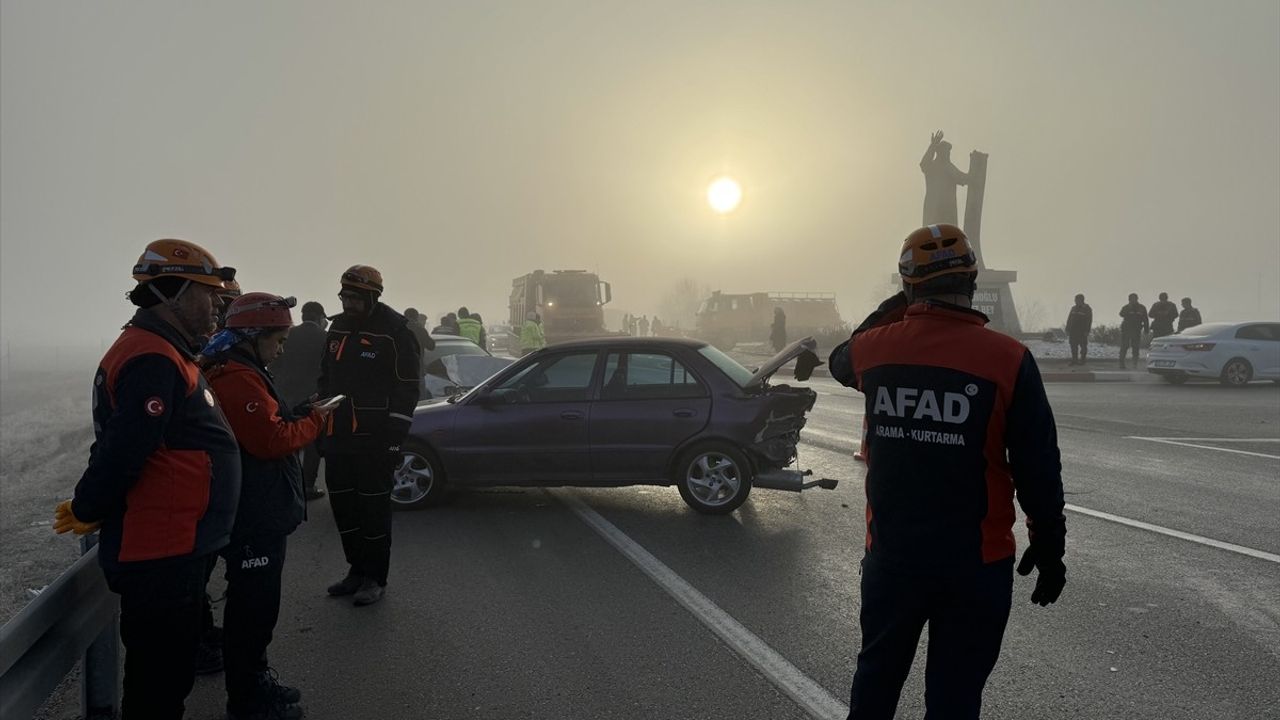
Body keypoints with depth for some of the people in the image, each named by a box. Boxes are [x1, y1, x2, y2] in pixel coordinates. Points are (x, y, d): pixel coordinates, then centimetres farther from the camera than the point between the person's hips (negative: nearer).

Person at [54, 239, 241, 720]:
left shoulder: (165, 353, 14)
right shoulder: (154, 360, -21)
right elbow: (120, 453, -25)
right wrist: (86, 514, -9)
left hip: (172, 552, 10)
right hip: (161, 558, -10)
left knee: (167, 675, 22)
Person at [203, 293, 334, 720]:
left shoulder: (240, 372, 16)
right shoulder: (238, 379, -20)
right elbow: (273, 440, -25)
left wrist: (302, 415, 3)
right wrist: (315, 419, -11)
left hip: (259, 514, 11)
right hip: (254, 520, -11)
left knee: (256, 604, 22)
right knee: (253, 608, 0)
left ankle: (255, 680, 37)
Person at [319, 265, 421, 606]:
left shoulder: (395, 332, -9)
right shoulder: (338, 329, 12)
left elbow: (407, 389, -11)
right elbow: (326, 380, 21)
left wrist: (394, 436, -15)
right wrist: (321, 427, 16)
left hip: (373, 438, -7)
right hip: (338, 436, 7)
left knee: (374, 507, -1)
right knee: (342, 504, 12)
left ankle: (375, 578, 11)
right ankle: (356, 569, 26)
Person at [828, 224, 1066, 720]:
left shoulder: (874, 347, -6)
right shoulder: (1009, 360, -14)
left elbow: (839, 362, 20)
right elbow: (1039, 471, -9)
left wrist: (890, 311, 22)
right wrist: (1049, 549, 3)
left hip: (891, 554, 2)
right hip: (976, 562, -2)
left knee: (877, 674, 22)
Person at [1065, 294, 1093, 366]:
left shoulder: (1087, 309, -2)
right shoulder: (1073, 308, 14)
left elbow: (1089, 321, -6)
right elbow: (1069, 319, 15)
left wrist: (1087, 331, -14)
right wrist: (1067, 329, 8)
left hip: (1082, 331, -5)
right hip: (1073, 330, 5)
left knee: (1083, 346, -1)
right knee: (1073, 346, 4)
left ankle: (1083, 359, 4)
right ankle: (1074, 360, 8)